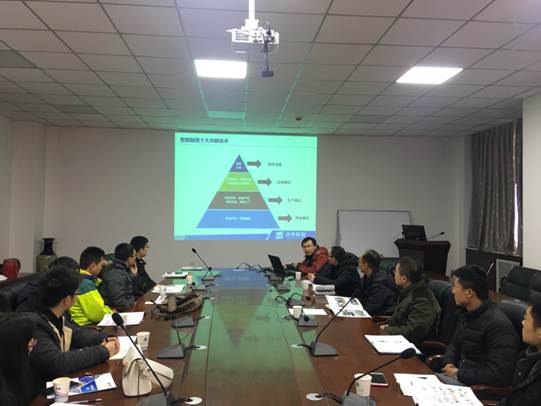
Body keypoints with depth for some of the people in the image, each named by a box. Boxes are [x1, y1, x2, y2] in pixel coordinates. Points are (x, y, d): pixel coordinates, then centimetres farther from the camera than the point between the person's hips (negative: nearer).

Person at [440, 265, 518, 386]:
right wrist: (449, 363, -1)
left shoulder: (498, 325, -23)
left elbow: (499, 374, -27)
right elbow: (455, 343, 21)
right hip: (460, 373, 8)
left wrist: (459, 374, -19)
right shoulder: (467, 313, 6)